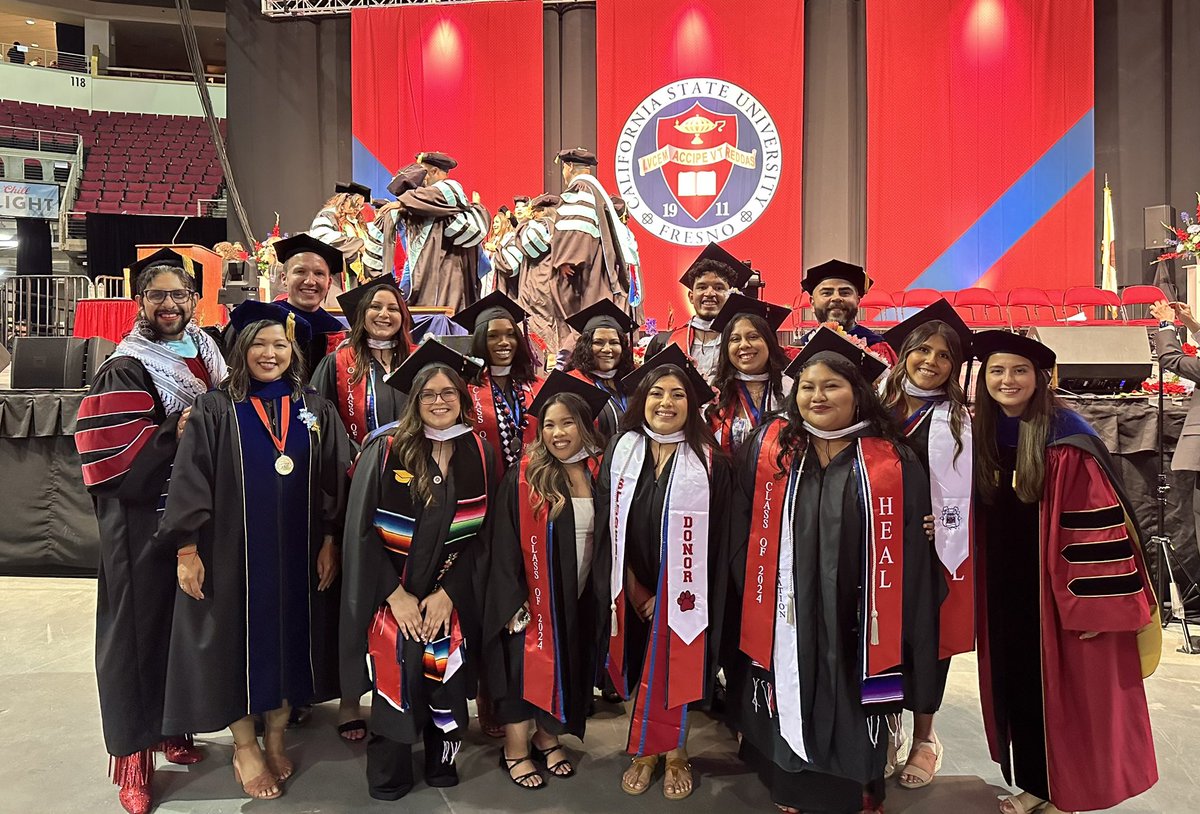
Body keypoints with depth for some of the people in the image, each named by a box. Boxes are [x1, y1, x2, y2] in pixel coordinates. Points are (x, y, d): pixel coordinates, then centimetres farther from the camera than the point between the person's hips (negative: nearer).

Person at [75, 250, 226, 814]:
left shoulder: (208, 354, 9)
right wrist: (173, 435, -25)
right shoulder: (125, 371, -10)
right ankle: (133, 752, 17)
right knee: (141, 625, 3)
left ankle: (173, 726, 32)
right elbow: (111, 459, -19)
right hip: (142, 520, -6)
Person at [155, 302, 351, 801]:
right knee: (239, 642, 7)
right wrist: (187, 549, -10)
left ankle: (275, 738, 30)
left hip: (297, 553, 2)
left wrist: (329, 542, 0)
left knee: (288, 637, 11)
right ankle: (245, 747, 25)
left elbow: (334, 481, 4)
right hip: (232, 551, -2)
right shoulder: (215, 410, -3)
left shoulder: (315, 410, 3)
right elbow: (188, 480, -6)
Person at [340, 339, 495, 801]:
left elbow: (479, 534, 0)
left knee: (446, 683, 8)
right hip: (393, 596, -2)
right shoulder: (386, 450, -9)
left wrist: (446, 595, -8)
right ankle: (387, 778, 28)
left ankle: (442, 763, 34)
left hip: (452, 600, 2)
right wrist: (396, 595, -12)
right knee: (394, 682, 4)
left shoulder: (479, 456, -1)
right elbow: (362, 530, -9)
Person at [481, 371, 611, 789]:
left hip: (580, 598, 4)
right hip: (533, 597, -4)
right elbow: (504, 543, -11)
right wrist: (513, 601, -15)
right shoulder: (524, 478, -12)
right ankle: (516, 751, 26)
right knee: (527, 668, 6)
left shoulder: (599, 475, -2)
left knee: (566, 667, 16)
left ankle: (547, 740, 36)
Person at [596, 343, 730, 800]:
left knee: (674, 672, 8)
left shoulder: (708, 461, -8)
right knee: (642, 672, 13)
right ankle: (647, 752, 32)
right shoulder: (621, 451, -2)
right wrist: (632, 589, -6)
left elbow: (712, 540, -8)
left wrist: (666, 594, -10)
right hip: (631, 589, 2)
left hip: (682, 592, -2)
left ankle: (673, 754, 29)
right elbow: (608, 527, -1)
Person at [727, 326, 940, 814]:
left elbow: (909, 553, 0)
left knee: (852, 713, 12)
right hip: (784, 618, 1)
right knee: (789, 707, 12)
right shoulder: (766, 450, 0)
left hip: (854, 622, 0)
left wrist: (891, 640, -2)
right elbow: (743, 536, 2)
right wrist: (750, 600, -3)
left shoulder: (893, 464, -2)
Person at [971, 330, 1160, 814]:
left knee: (1060, 688, 8)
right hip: (1003, 590, 6)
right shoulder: (982, 436, 2)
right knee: (1017, 684, 15)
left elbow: (1097, 522, -17)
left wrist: (1094, 602, -18)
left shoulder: (1065, 440, -16)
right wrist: (977, 588, 5)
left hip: (1056, 590, -6)